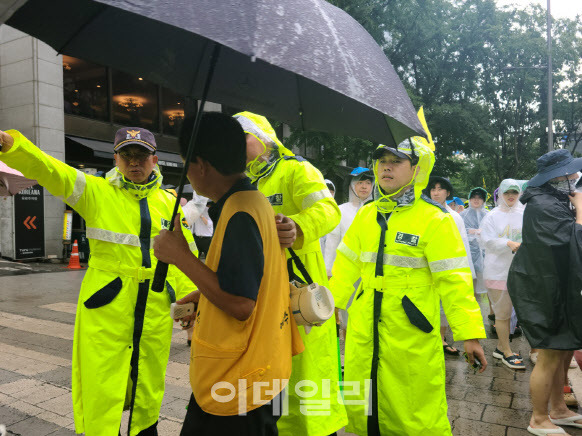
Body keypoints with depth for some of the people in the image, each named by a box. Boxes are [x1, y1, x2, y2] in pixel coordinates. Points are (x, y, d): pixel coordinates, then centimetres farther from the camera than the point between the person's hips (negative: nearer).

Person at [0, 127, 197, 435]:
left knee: (149, 388, 17)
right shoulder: (97, 192, -3)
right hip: (105, 308, -3)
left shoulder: (169, 202, 5)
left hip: (156, 309, 3)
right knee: (101, 390, 3)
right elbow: (51, 172, -20)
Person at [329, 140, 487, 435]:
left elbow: (454, 280, -10)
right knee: (362, 407, 18)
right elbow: (347, 265, 13)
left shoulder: (435, 220, -9)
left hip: (412, 335, -5)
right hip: (363, 331, 5)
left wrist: (469, 334, -11)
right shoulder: (365, 215, 7)